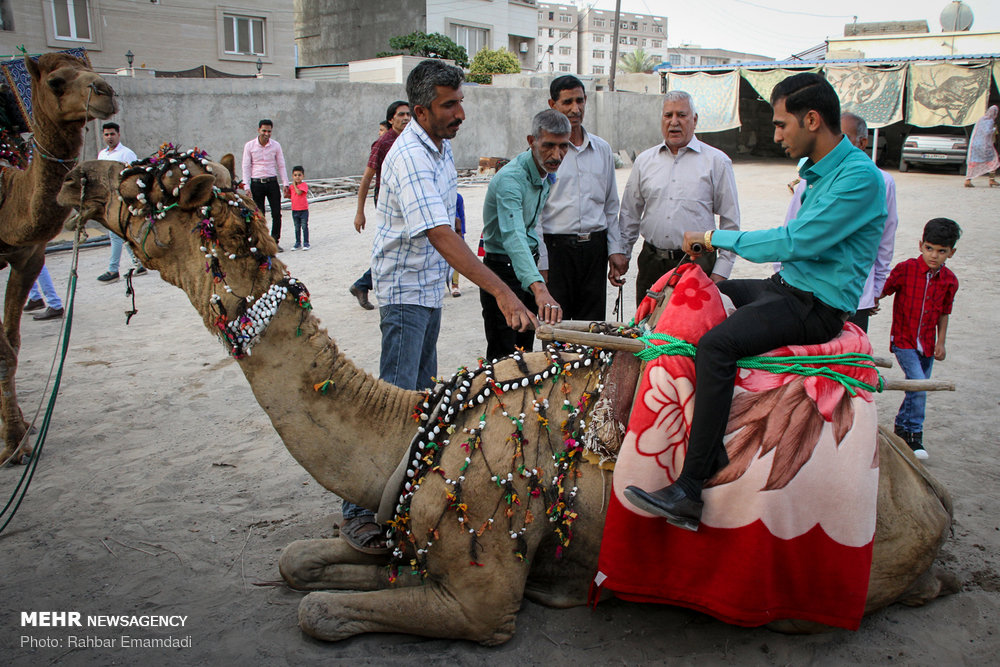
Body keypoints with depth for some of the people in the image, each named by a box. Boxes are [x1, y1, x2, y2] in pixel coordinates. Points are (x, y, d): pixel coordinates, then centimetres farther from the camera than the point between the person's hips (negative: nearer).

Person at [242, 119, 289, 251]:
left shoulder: (276, 145, 3)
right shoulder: (249, 146, -1)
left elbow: (281, 166, 8)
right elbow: (246, 167, 1)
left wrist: (285, 184, 1)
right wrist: (246, 186, -7)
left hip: (272, 182, 1)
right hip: (256, 184, -1)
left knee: (277, 214, -3)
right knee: (259, 215, 1)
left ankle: (275, 242, 8)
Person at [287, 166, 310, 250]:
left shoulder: (304, 185, -8)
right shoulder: (291, 186, 8)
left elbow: (299, 192, -23)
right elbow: (290, 196, 14)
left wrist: (294, 184, -12)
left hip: (303, 210, -5)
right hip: (294, 210, 5)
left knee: (304, 226, -1)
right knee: (297, 228, 11)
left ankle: (306, 243, 5)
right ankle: (298, 243, 19)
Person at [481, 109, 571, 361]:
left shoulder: (548, 173, 2)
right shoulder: (510, 179, -27)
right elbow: (513, 236, -43)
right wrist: (539, 289, -56)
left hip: (529, 262, 8)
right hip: (503, 268, -8)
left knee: (525, 349, 15)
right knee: (503, 357, -4)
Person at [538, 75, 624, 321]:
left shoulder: (602, 149, 12)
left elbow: (611, 206, 18)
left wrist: (616, 250, 8)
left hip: (595, 247, 4)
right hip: (556, 246, -4)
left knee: (592, 327, 7)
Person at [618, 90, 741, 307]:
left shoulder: (716, 161, 3)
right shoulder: (644, 160, 12)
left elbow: (730, 222, 3)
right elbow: (630, 214, 17)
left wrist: (721, 271, -3)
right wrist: (621, 255, 10)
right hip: (652, 262, 3)